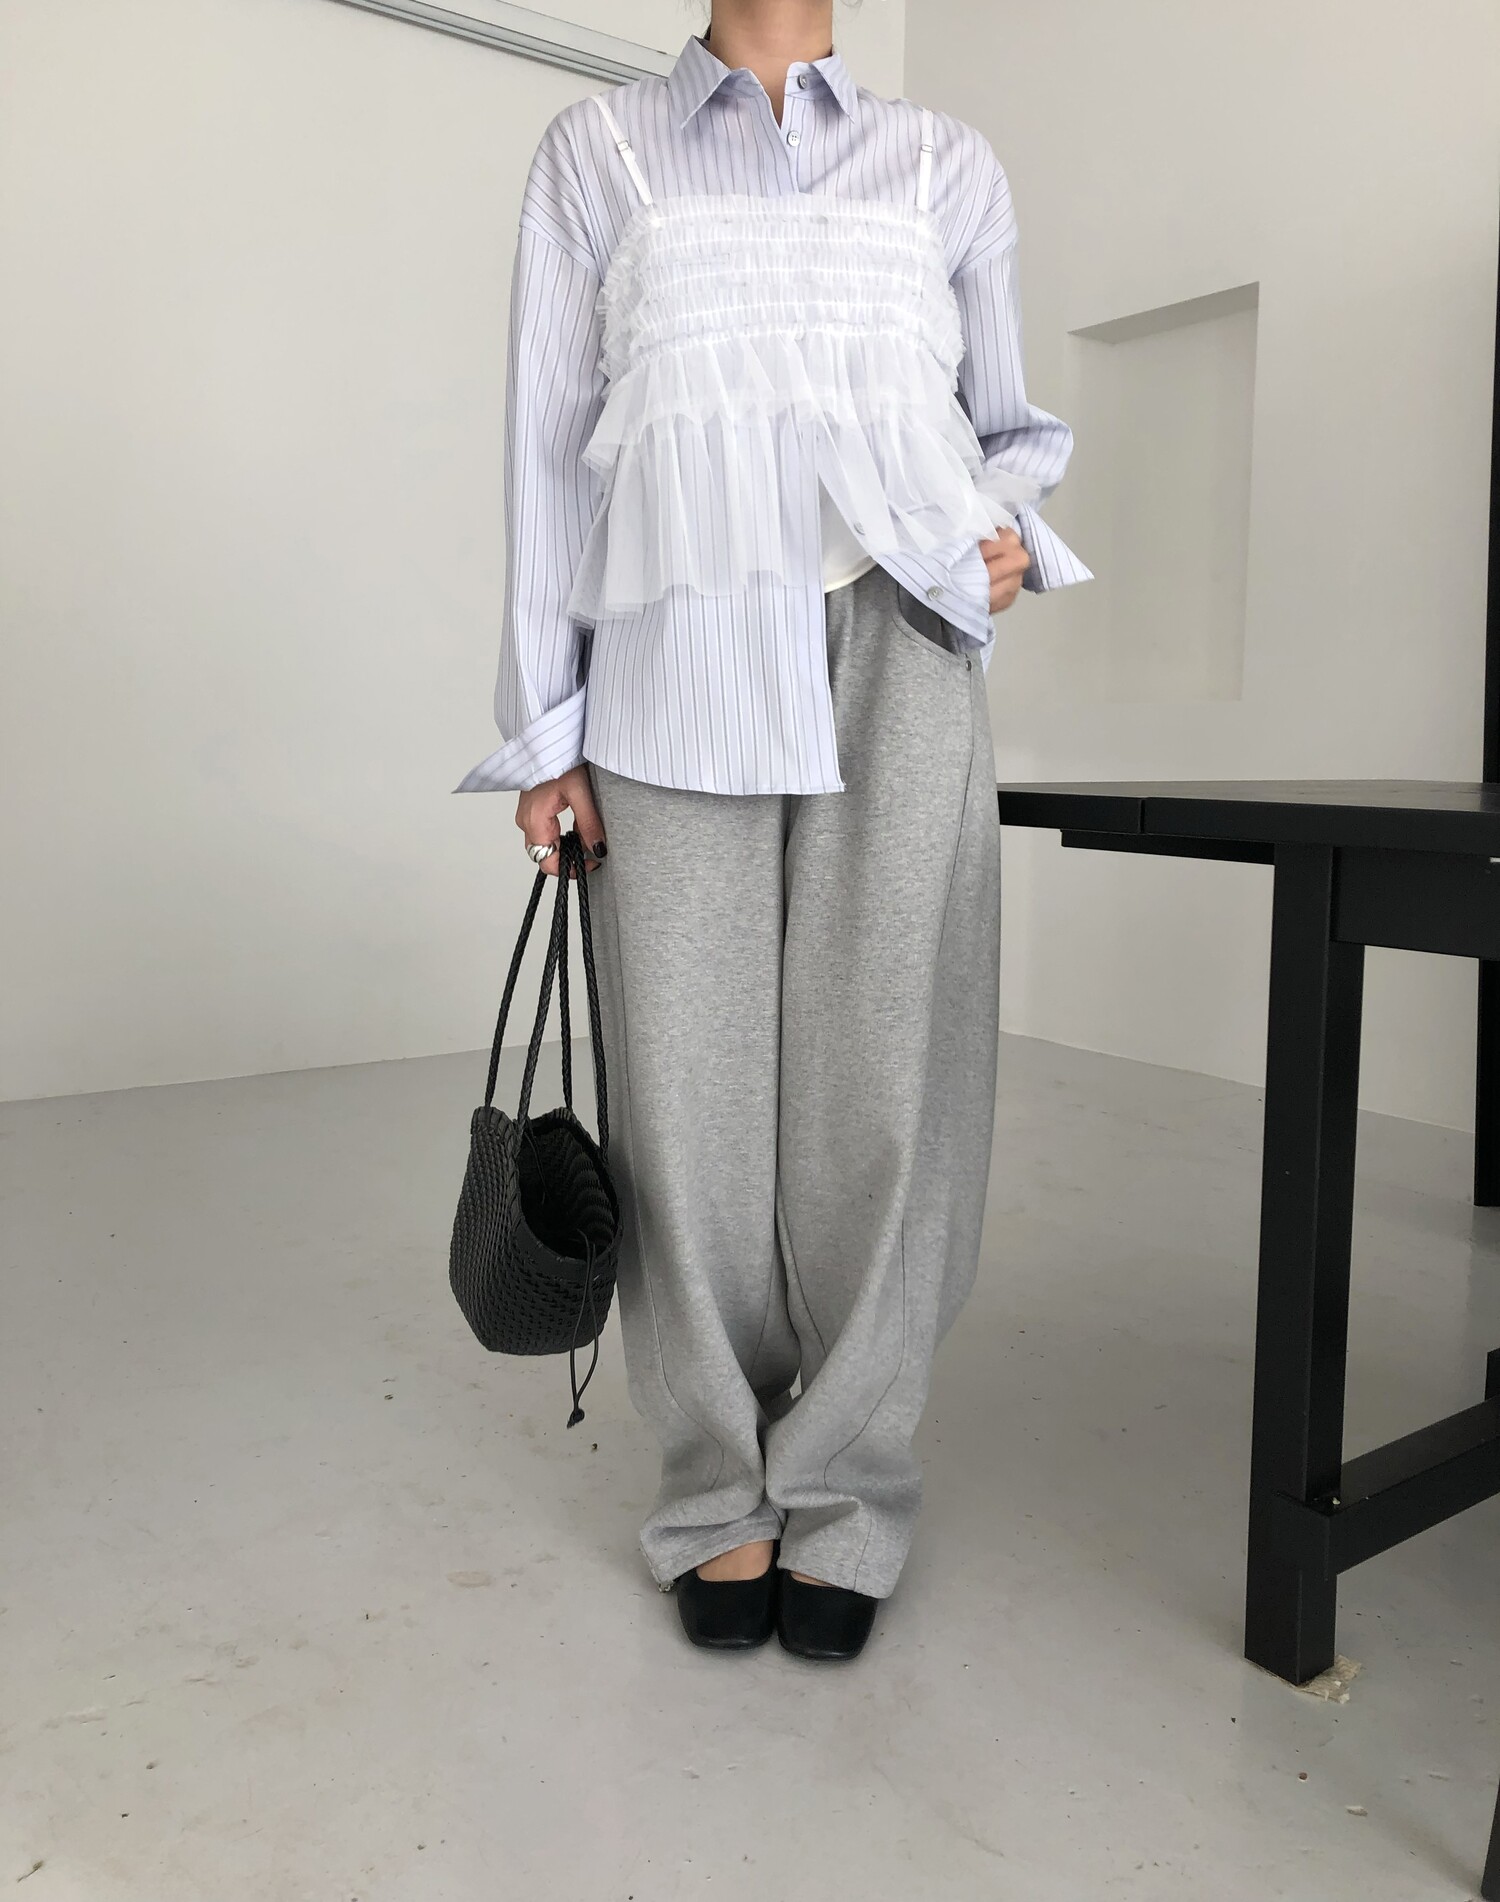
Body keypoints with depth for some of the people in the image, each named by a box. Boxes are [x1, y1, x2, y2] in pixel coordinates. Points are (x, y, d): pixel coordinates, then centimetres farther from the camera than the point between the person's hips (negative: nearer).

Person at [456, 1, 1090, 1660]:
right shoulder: (597, 150, 15)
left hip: (895, 663, 1)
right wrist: (543, 731, 2)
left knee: (878, 1083, -3)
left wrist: (1007, 527, 0)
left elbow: (1010, 421, 24)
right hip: (681, 670, 0)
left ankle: (842, 1498, 14)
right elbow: (552, 448, 8)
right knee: (694, 1086, -1)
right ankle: (719, 1493, 16)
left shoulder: (949, 165, 18)